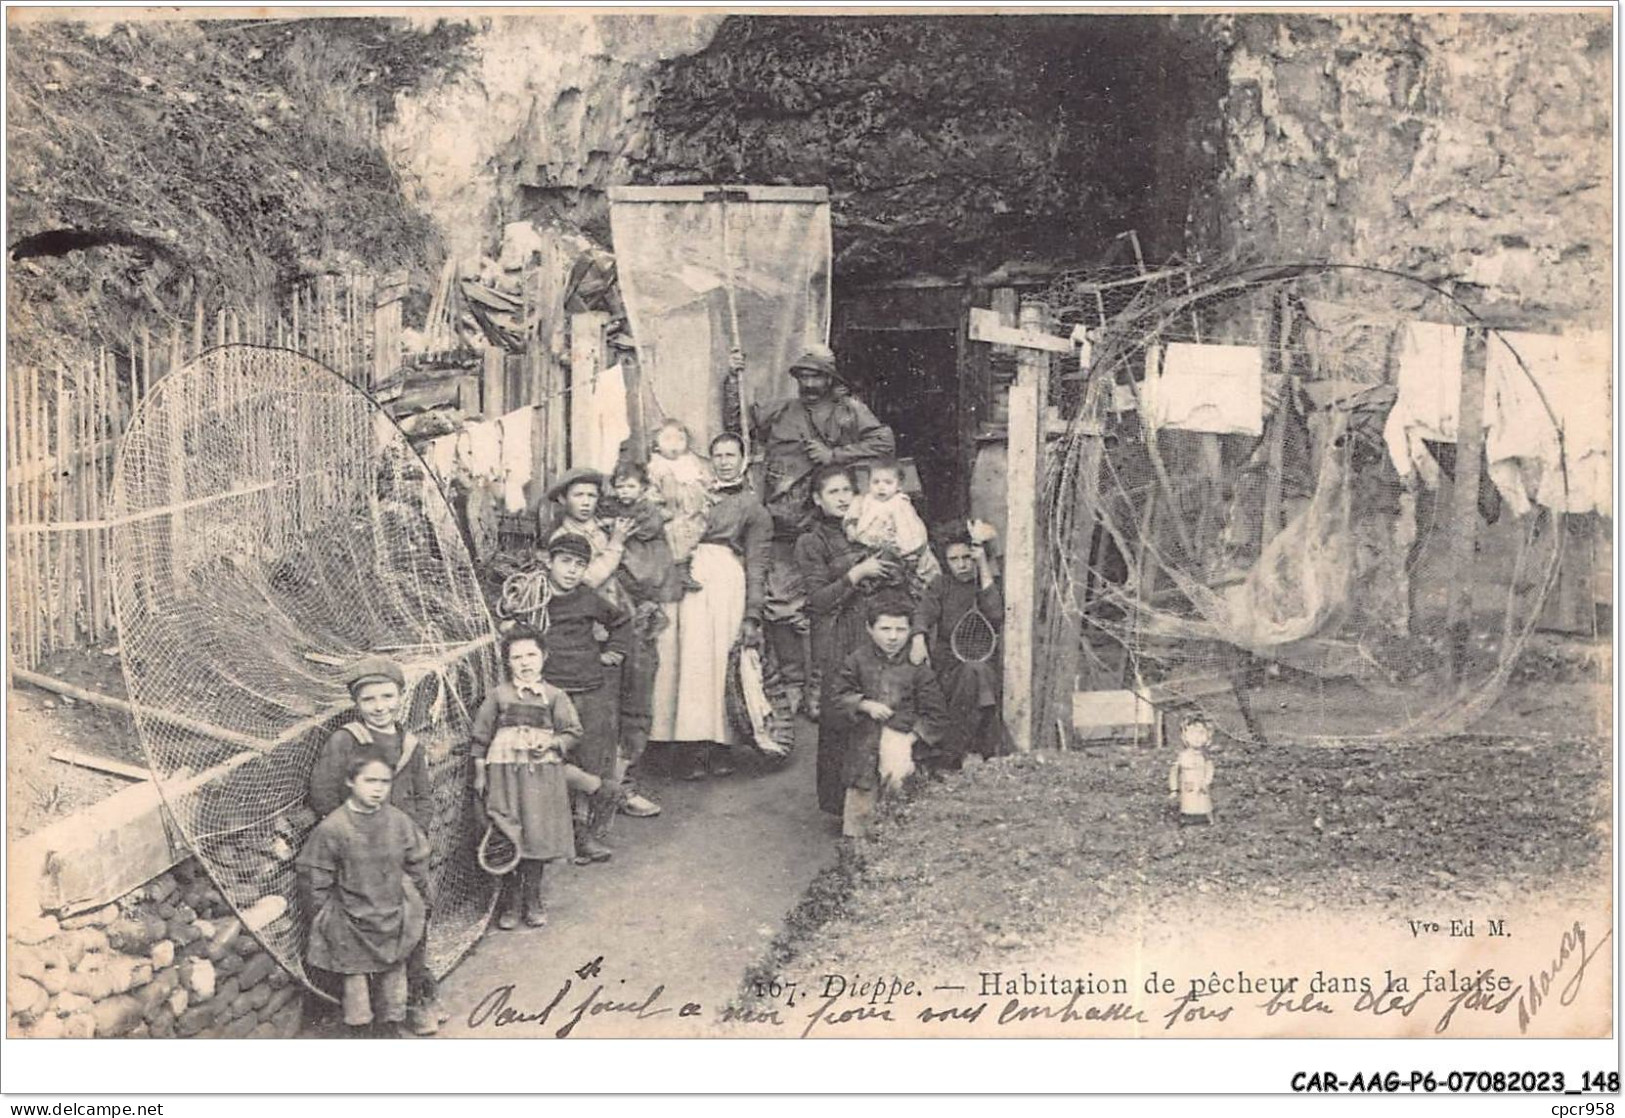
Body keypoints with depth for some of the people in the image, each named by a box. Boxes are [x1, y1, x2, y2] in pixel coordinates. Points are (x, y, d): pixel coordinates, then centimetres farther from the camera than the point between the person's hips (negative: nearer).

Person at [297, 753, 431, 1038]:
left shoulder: (400, 822, -7)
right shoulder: (332, 827, -17)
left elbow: (417, 868, 5)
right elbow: (314, 877, -8)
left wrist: (418, 907, 9)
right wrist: (327, 915, -3)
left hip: (394, 918, 3)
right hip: (351, 924, -3)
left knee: (393, 974, 16)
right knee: (355, 978, 11)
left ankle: (393, 1025, 33)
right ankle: (359, 1031, 27)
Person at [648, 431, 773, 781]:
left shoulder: (753, 508, 17)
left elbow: (757, 566, 9)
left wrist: (752, 616, -2)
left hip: (725, 579, -2)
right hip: (687, 578, 2)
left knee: (721, 660, -13)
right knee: (691, 658, -10)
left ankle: (717, 748, -12)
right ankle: (695, 747, -13)